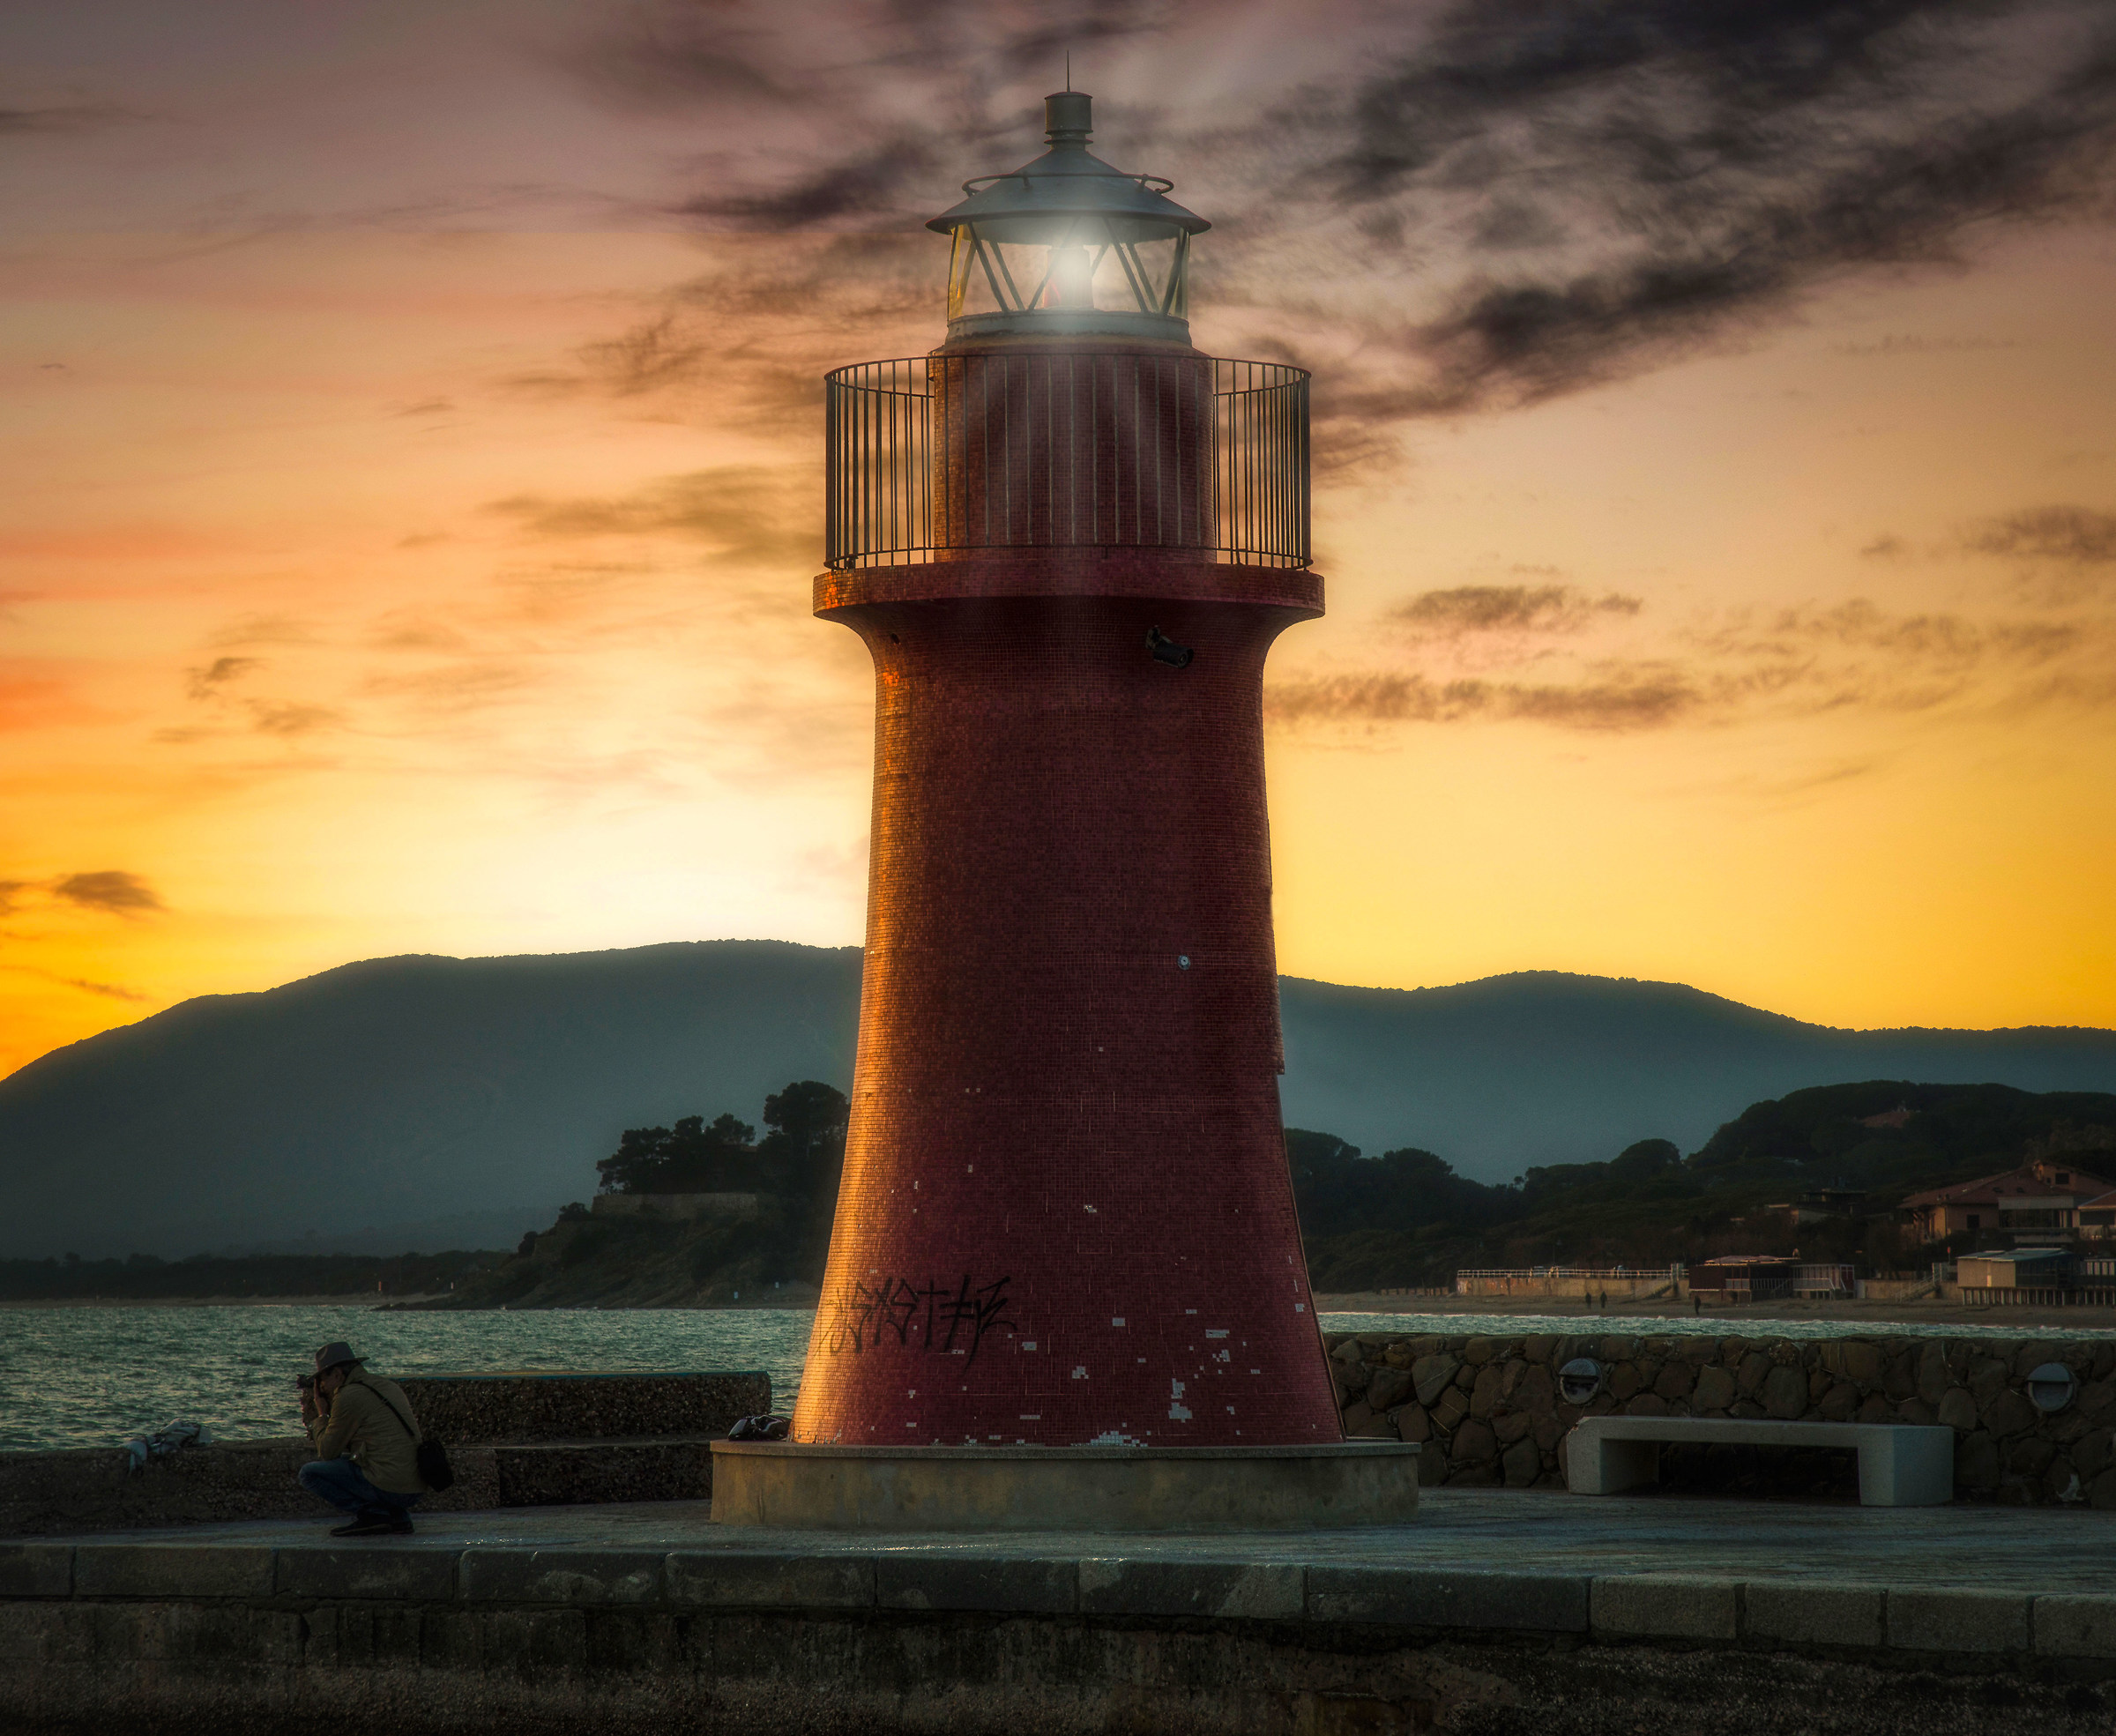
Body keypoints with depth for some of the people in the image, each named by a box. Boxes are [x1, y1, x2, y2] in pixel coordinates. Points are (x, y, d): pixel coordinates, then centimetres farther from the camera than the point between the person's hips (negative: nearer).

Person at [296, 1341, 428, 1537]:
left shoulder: (349, 1396, -8)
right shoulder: (389, 1387, 19)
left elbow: (328, 1452, 0)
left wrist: (321, 1415, 16)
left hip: (387, 1487, -9)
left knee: (309, 1473, 1)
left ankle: (371, 1513, -8)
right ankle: (397, 1514, 12)